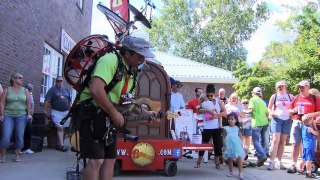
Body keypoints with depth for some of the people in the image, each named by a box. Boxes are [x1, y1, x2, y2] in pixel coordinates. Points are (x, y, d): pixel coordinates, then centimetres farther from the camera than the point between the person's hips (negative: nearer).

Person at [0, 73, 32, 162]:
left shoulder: (25, 90, 9)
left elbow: (28, 103, 8)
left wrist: (29, 114, 0)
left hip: (21, 116, 2)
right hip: (8, 115, -1)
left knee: (19, 136, 0)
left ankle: (17, 156, 9)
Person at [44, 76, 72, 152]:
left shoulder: (66, 90, 14)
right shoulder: (52, 89, -1)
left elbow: (70, 101, 19)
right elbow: (47, 100, -7)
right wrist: (45, 110, -13)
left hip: (66, 112, 5)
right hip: (56, 112, -5)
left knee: (63, 128, 5)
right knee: (60, 128, -11)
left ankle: (59, 144, 12)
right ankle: (62, 145, -10)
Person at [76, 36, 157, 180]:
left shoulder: (130, 71, 11)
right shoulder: (111, 60, -20)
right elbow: (96, 90, -34)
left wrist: (145, 113, 9)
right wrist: (115, 114, -24)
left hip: (108, 117, 10)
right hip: (91, 113, -9)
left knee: (110, 159, 12)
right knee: (96, 160, -15)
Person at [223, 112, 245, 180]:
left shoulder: (237, 128, 4)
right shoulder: (226, 128, 3)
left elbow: (240, 137, 7)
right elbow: (224, 137, 3)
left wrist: (241, 145, 3)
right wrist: (224, 145, -1)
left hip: (237, 146, -1)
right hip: (229, 146, 1)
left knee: (239, 158, -9)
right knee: (230, 159, 9)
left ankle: (240, 173, -3)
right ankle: (231, 172, 22)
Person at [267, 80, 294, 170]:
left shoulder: (290, 96, 8)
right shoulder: (274, 96, 5)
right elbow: (269, 107, 9)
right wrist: (271, 113, -11)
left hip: (287, 120, 2)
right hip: (277, 119, -2)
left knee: (282, 141, 7)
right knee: (275, 140, -12)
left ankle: (279, 161, 15)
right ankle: (272, 161, -12)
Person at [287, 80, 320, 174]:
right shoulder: (296, 98, 12)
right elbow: (289, 110, 15)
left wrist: (312, 114, -18)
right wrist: (294, 110, -5)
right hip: (296, 123, 2)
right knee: (295, 144, -1)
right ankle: (293, 165, 0)